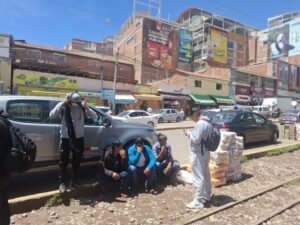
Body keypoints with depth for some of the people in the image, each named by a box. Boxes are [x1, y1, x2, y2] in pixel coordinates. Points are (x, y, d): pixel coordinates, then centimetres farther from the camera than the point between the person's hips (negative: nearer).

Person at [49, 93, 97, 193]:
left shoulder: (82, 107, -5)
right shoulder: (63, 106, -7)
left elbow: (94, 117, -10)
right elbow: (52, 116, -19)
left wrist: (87, 107, -24)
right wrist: (61, 104, -26)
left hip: (79, 138, 2)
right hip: (65, 138, -2)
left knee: (76, 161, 13)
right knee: (63, 162, 5)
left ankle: (74, 181, 28)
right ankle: (62, 183, 18)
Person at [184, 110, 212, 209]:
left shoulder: (200, 124, -21)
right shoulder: (207, 123, 8)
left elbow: (196, 139, -24)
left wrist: (189, 134, -8)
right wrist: (191, 133, 9)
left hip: (198, 154, -10)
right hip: (205, 152, 10)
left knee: (198, 177, -2)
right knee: (206, 175, 20)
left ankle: (198, 202, 7)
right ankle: (206, 196, 36)